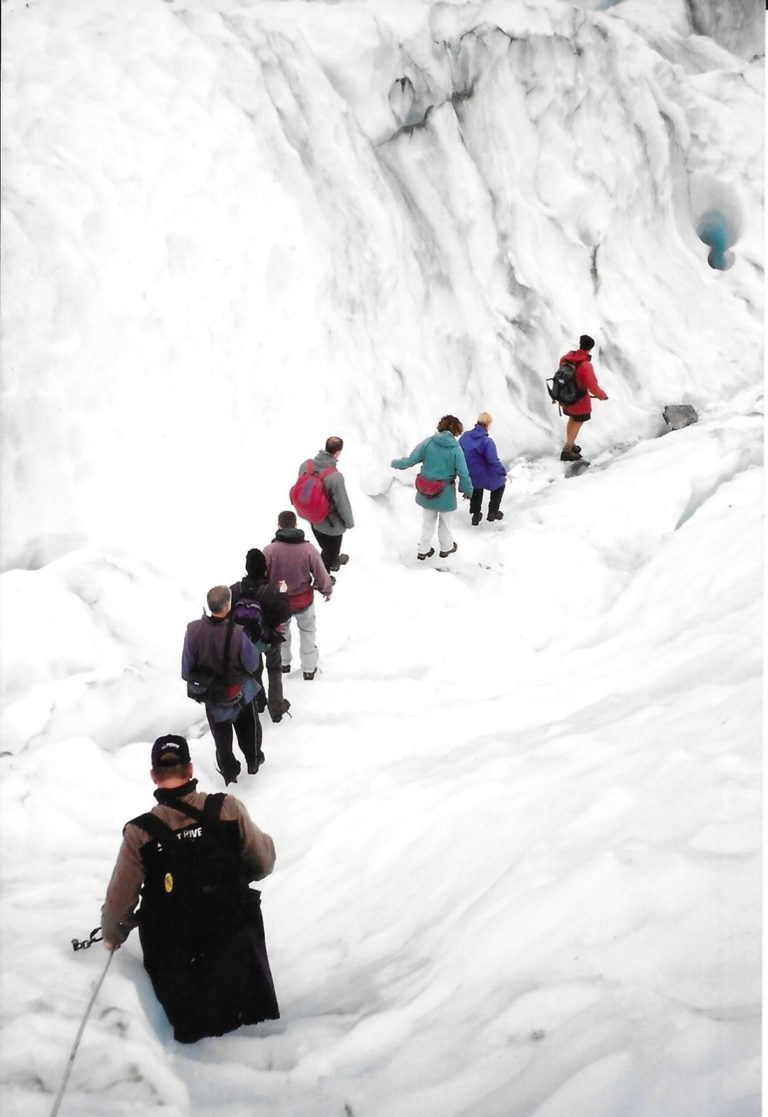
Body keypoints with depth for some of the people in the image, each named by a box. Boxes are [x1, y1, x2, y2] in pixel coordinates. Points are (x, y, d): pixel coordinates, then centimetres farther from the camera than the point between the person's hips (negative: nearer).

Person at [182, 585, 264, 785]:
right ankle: (253, 761, 48)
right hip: (240, 693, -2)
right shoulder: (237, 634, -34)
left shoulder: (194, 629, -27)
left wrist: (190, 679, 8)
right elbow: (252, 665, -19)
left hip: (211, 694, 2)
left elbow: (187, 665, -14)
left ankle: (229, 773, 40)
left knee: (221, 735, 25)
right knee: (248, 726, 28)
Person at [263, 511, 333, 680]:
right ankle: (309, 669, 35)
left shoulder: (269, 550, -23)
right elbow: (321, 576, -11)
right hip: (304, 600, 0)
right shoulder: (308, 549, -20)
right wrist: (327, 590, 11)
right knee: (307, 632, 24)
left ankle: (283, 663, 45)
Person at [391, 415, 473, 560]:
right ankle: (446, 547, 42)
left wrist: (396, 463, 13)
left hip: (426, 491, 3)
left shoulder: (428, 442, -11)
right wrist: (468, 490, 3)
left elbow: (410, 460, -6)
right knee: (446, 521, 22)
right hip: (445, 493, -2)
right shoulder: (456, 448, -16)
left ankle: (423, 550, 33)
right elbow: (463, 474, -14)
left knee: (428, 521, 22)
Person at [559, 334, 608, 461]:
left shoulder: (566, 357, -11)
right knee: (578, 423, 14)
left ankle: (570, 445, 41)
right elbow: (593, 388, -29)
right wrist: (602, 395, -8)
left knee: (572, 419, 27)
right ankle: (567, 452, 19)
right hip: (579, 400, -6)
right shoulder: (586, 365, -31)